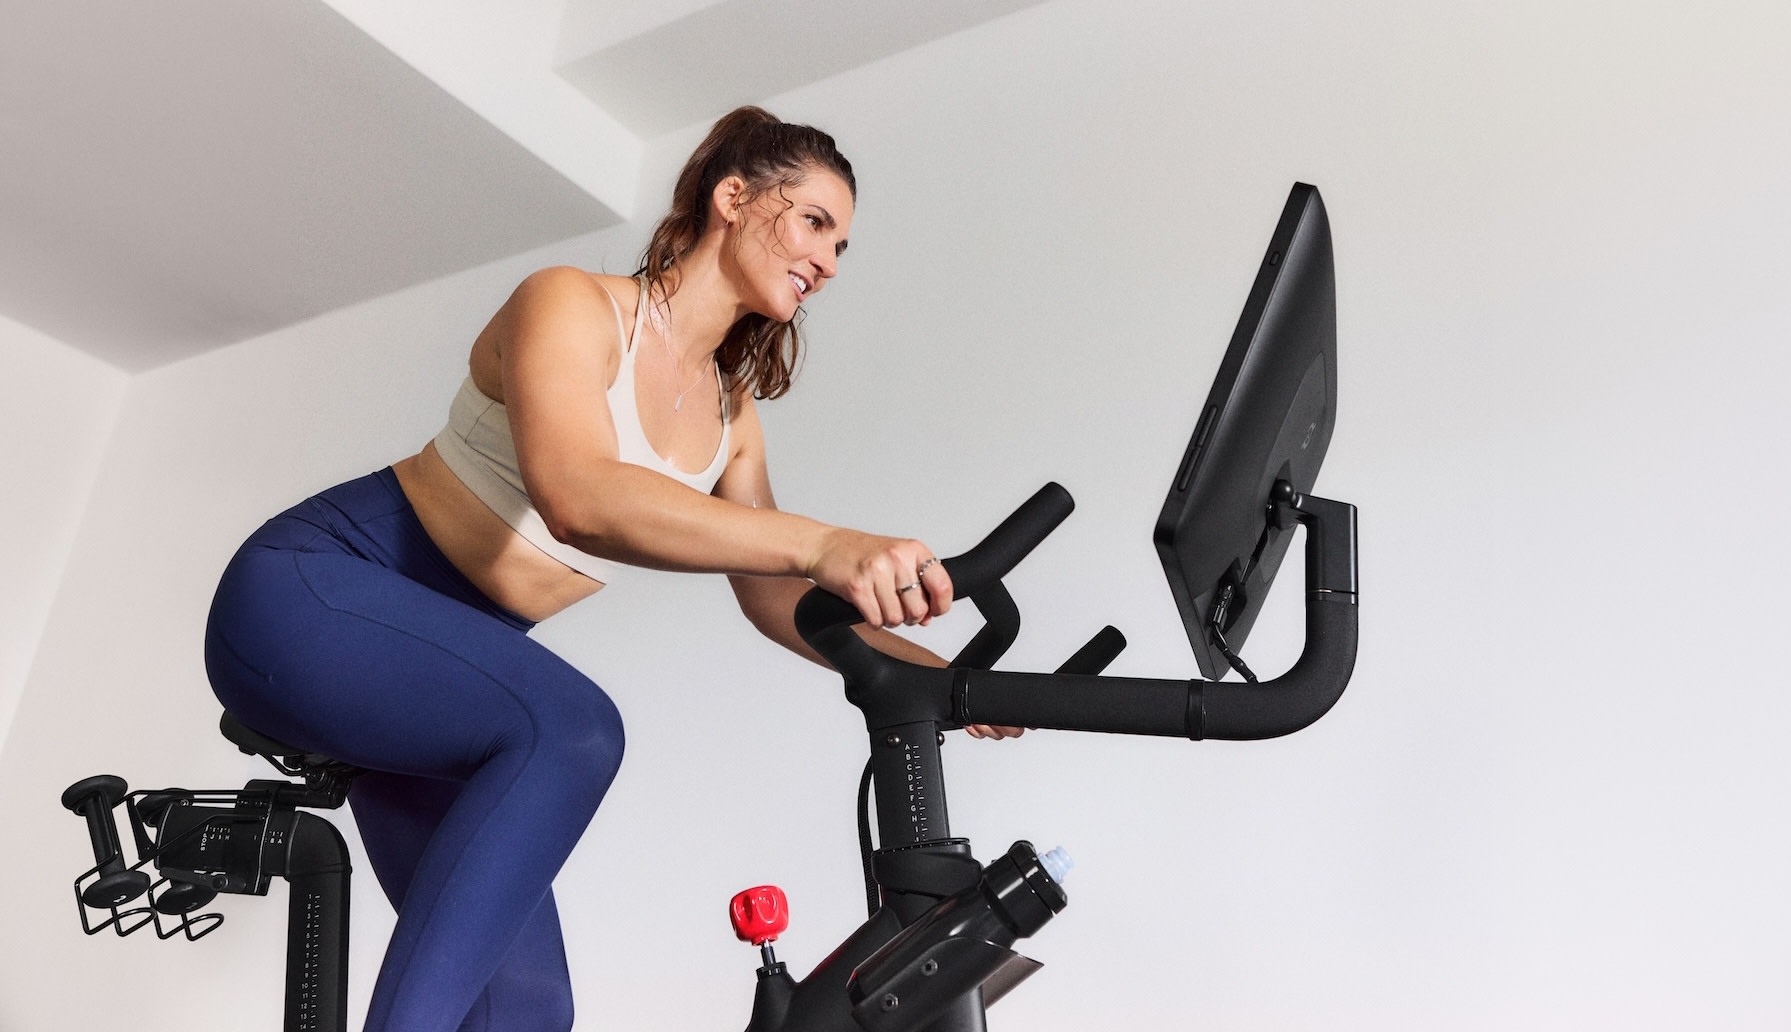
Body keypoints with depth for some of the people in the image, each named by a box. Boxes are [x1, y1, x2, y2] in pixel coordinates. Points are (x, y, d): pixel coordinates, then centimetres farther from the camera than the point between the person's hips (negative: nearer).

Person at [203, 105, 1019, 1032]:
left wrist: (926, 673, -7)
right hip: (310, 589, -7)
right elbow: (577, 499, -36)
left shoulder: (729, 414, 5)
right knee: (570, 729, -36)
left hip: (442, 659, 7)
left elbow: (775, 599, 6)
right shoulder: (572, 305, -16)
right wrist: (819, 542, -46)